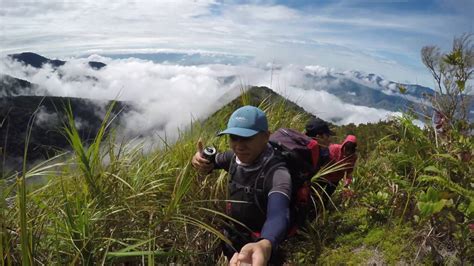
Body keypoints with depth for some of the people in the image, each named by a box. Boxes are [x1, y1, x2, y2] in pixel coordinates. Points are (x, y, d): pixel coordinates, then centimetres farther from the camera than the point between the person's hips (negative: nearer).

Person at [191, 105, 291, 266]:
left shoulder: (277, 173, -32)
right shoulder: (235, 157, -12)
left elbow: (278, 215, -50)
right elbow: (212, 161, 8)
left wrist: (265, 246, -72)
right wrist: (199, 160, -17)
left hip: (258, 244, -5)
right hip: (232, 238, 6)